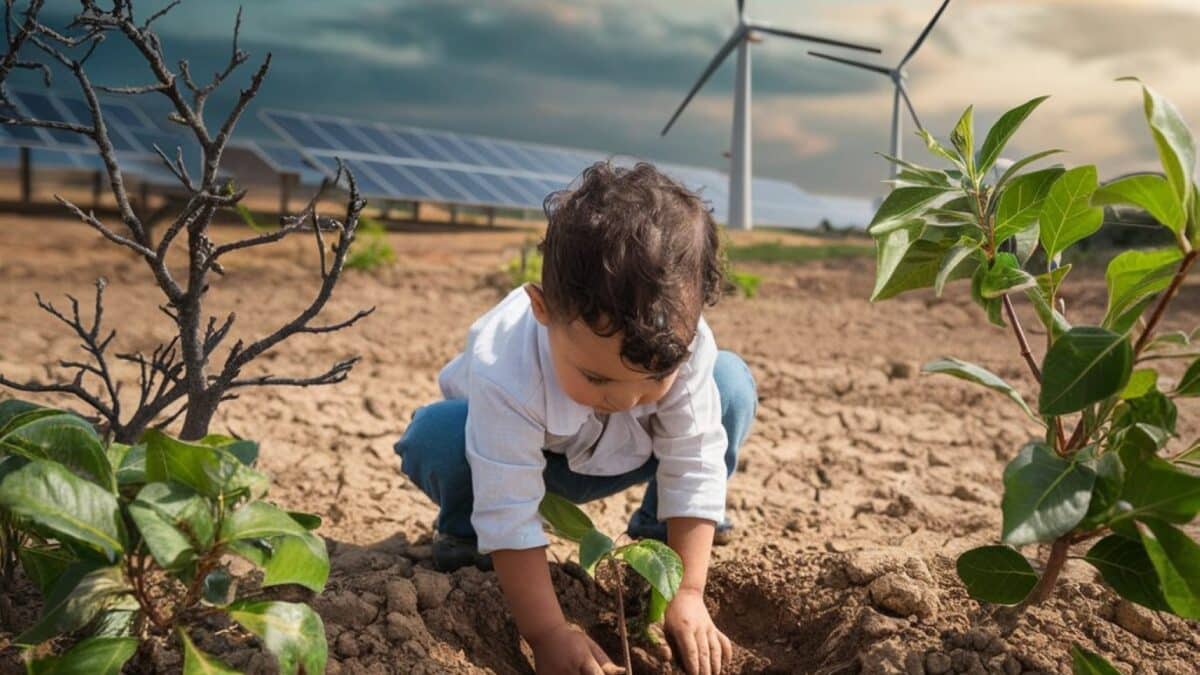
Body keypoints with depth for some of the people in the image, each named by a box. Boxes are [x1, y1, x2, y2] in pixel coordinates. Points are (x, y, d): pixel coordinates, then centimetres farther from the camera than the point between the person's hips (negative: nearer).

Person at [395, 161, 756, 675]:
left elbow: (694, 468, -25)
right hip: (521, 452, -3)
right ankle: (466, 532, -2)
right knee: (434, 438, -36)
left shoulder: (681, 345, -34)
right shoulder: (506, 373, -43)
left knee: (733, 385, -18)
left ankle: (657, 527, 2)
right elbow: (509, 516, -37)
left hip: (617, 459, 3)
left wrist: (688, 595, -27)